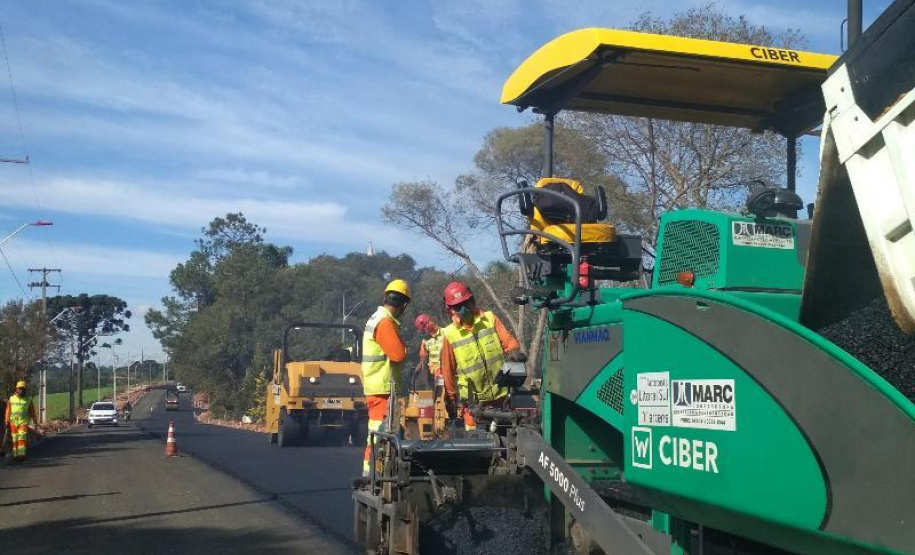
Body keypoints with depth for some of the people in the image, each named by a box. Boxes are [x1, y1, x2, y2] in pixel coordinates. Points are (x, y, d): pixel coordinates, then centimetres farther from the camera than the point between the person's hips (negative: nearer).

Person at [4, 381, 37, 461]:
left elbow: (32, 412, 6)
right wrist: (6, 421, -4)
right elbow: (8, 411, 5)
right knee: (14, 440, 4)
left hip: (24, 422, -2)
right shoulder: (11, 399, 9)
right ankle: (15, 455, 11)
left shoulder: (28, 400, 6)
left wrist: (35, 421, 1)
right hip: (13, 422, 2)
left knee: (22, 438, -15)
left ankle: (21, 455, -19)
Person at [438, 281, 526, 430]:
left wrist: (514, 351, -26)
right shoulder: (449, 334, -4)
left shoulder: (490, 319, 0)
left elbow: (508, 340, -2)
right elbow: (448, 370, 2)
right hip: (472, 400, -1)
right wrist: (452, 398, 6)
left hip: (501, 394, 2)